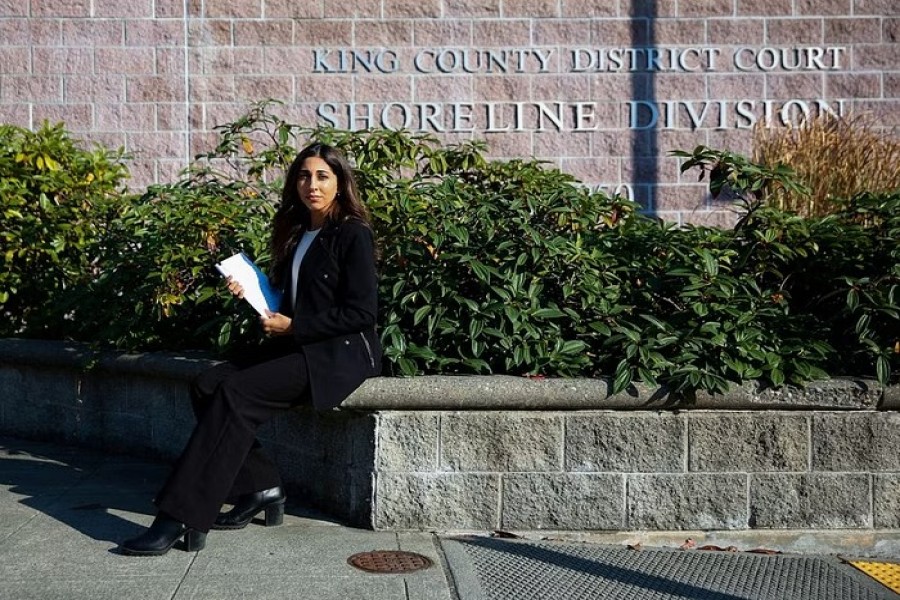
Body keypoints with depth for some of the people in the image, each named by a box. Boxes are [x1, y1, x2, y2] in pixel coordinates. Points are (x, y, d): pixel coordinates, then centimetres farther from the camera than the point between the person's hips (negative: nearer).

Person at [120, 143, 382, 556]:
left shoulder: (353, 234, -6)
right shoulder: (296, 234, 18)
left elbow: (361, 313, -12)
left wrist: (292, 327, -13)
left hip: (342, 353, -8)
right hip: (299, 348, 8)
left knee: (236, 393, -25)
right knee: (207, 384, -11)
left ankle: (181, 518, -27)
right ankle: (260, 487, -7)